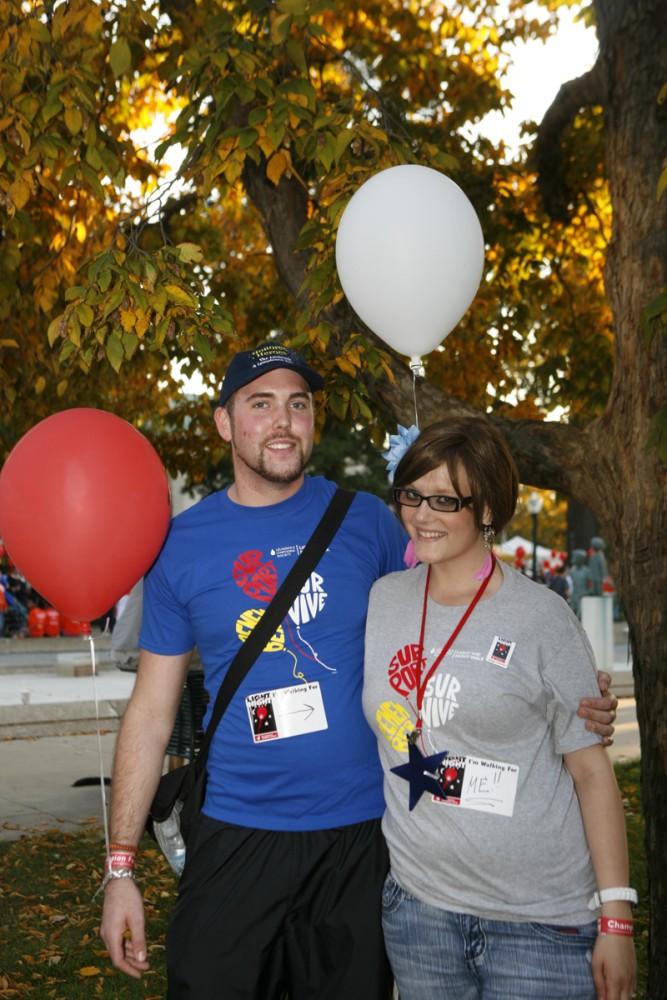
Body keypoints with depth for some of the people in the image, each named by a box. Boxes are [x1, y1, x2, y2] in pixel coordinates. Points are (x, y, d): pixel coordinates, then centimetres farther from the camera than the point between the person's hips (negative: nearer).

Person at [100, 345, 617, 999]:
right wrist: (119, 866, -2)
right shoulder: (181, 545, -1)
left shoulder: (366, 521, -1)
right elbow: (151, 712, 2)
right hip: (235, 840, 0)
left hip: (361, 837, 1)